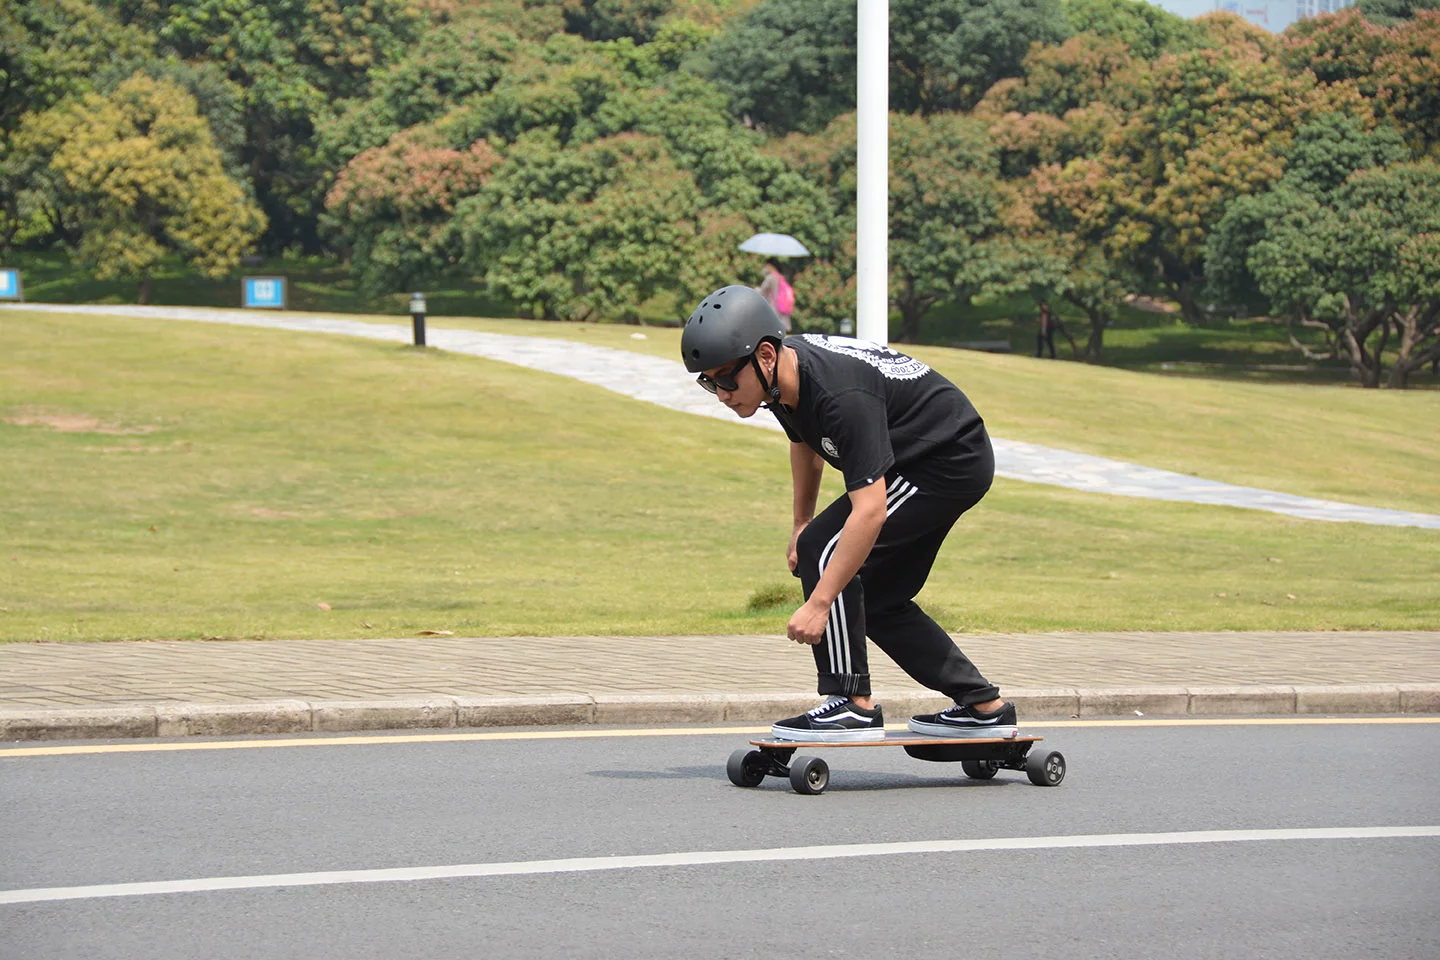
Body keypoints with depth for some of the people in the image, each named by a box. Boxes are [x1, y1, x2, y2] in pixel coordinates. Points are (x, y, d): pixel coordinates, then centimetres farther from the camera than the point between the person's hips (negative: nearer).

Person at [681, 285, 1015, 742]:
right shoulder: (784, 373, -8)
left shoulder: (842, 396, -36)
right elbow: (805, 442, 17)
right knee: (875, 598, 12)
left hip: (950, 461, -10)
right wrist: (801, 523, 14)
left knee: (824, 550, -18)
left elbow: (870, 511, -38)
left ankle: (854, 705, -14)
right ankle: (983, 706, 17)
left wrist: (818, 604, -38)